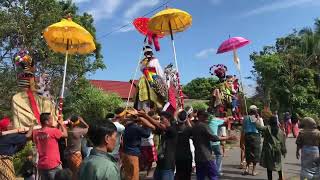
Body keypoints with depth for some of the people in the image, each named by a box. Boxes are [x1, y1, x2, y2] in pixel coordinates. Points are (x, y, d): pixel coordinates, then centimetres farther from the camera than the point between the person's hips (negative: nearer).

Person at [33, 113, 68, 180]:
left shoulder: (36, 133, 1)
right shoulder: (53, 131, -16)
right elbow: (65, 134, -2)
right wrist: (61, 124, 14)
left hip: (41, 166, 6)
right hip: (54, 165, -6)